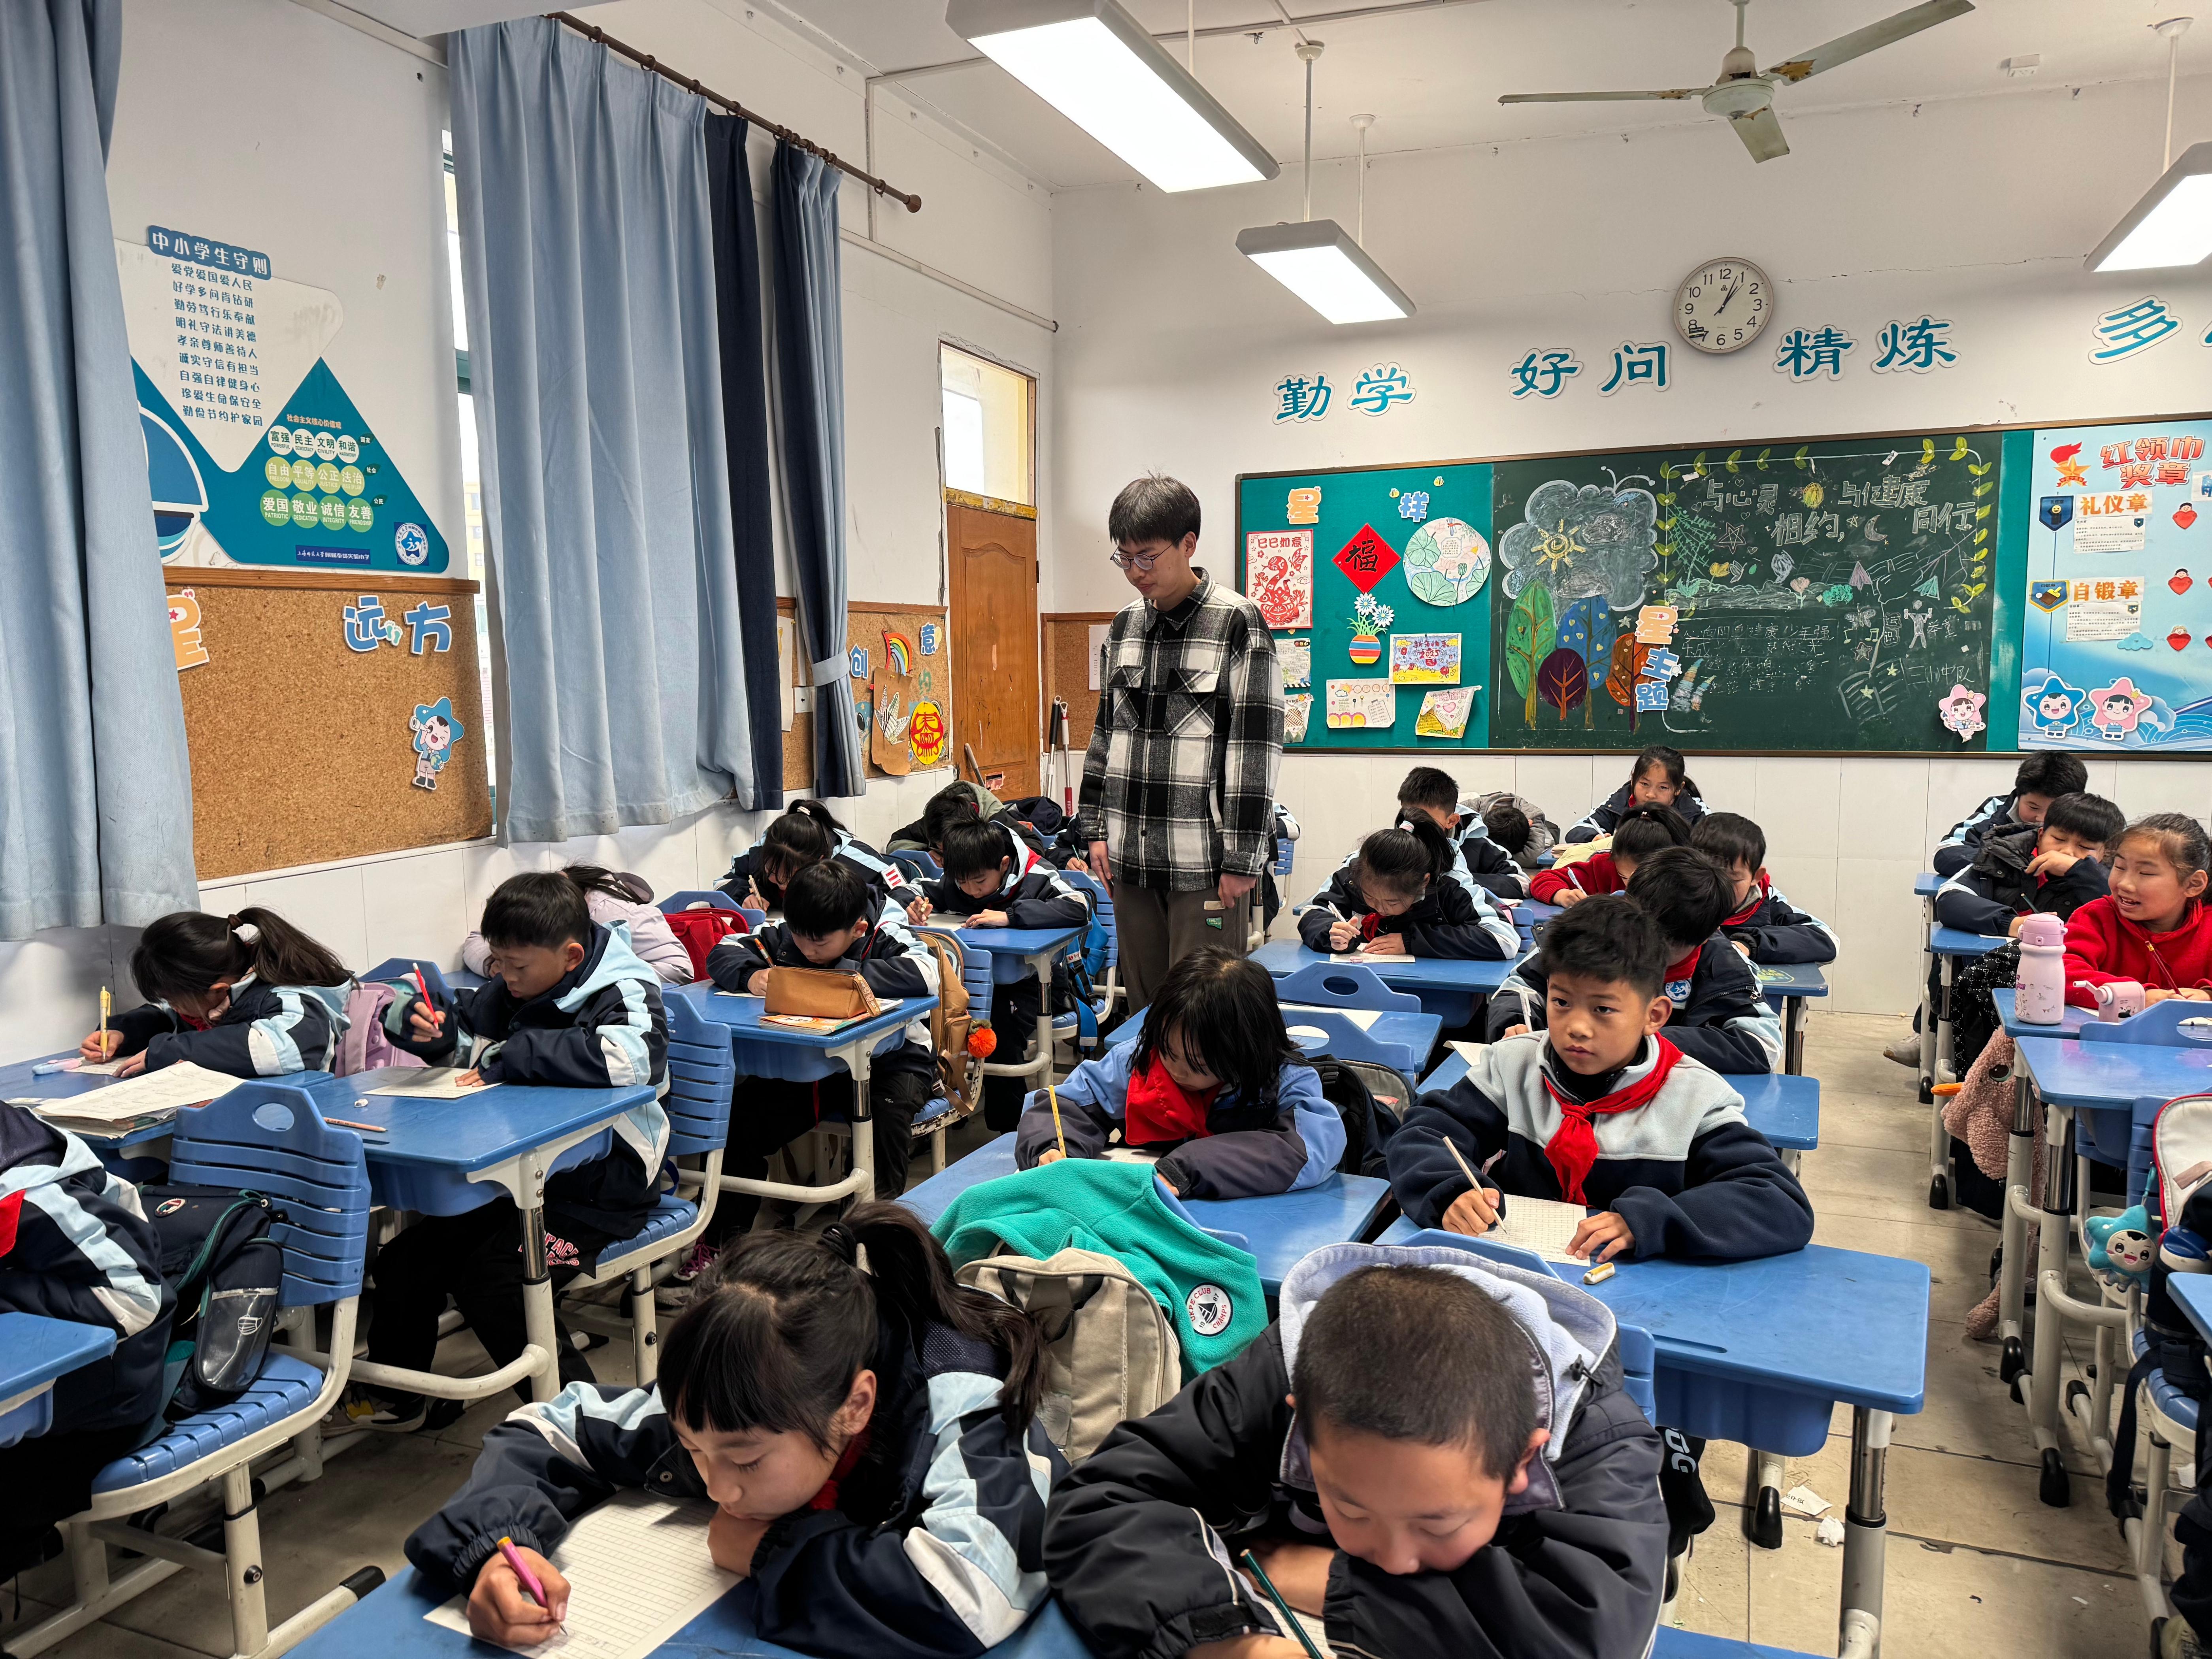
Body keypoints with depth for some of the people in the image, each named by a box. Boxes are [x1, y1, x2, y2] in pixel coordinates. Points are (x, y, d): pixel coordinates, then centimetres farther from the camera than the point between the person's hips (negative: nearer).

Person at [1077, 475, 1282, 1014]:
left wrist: (1242, 858, -13)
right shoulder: (1125, 625, 11)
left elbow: (1255, 745, -10)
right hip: (1131, 856, 6)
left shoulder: (1238, 624, -7)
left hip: (1205, 860, -6)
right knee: (1144, 1005, 12)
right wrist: (1097, 827, 12)